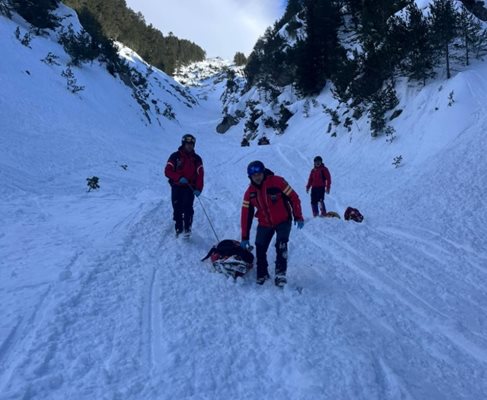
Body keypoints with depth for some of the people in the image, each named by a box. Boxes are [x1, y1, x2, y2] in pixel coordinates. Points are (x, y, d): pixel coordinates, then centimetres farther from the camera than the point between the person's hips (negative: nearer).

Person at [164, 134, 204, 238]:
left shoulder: (196, 158, 6)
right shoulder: (175, 156, 1)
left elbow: (200, 174, 0)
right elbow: (167, 171, -4)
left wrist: (198, 189, -14)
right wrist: (179, 178, -20)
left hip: (189, 187, 0)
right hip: (176, 187, 0)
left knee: (188, 207, -16)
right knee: (177, 209, 1)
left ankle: (187, 229, -10)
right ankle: (178, 228, 16)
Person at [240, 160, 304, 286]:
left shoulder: (277, 182, -18)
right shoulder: (250, 192, -4)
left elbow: (293, 197, -12)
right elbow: (246, 215, -1)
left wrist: (298, 217, -13)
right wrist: (244, 237, -1)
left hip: (283, 221, -4)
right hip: (264, 224, 4)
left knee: (281, 245, -22)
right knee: (260, 249, 1)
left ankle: (280, 273, -14)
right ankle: (262, 275, 19)